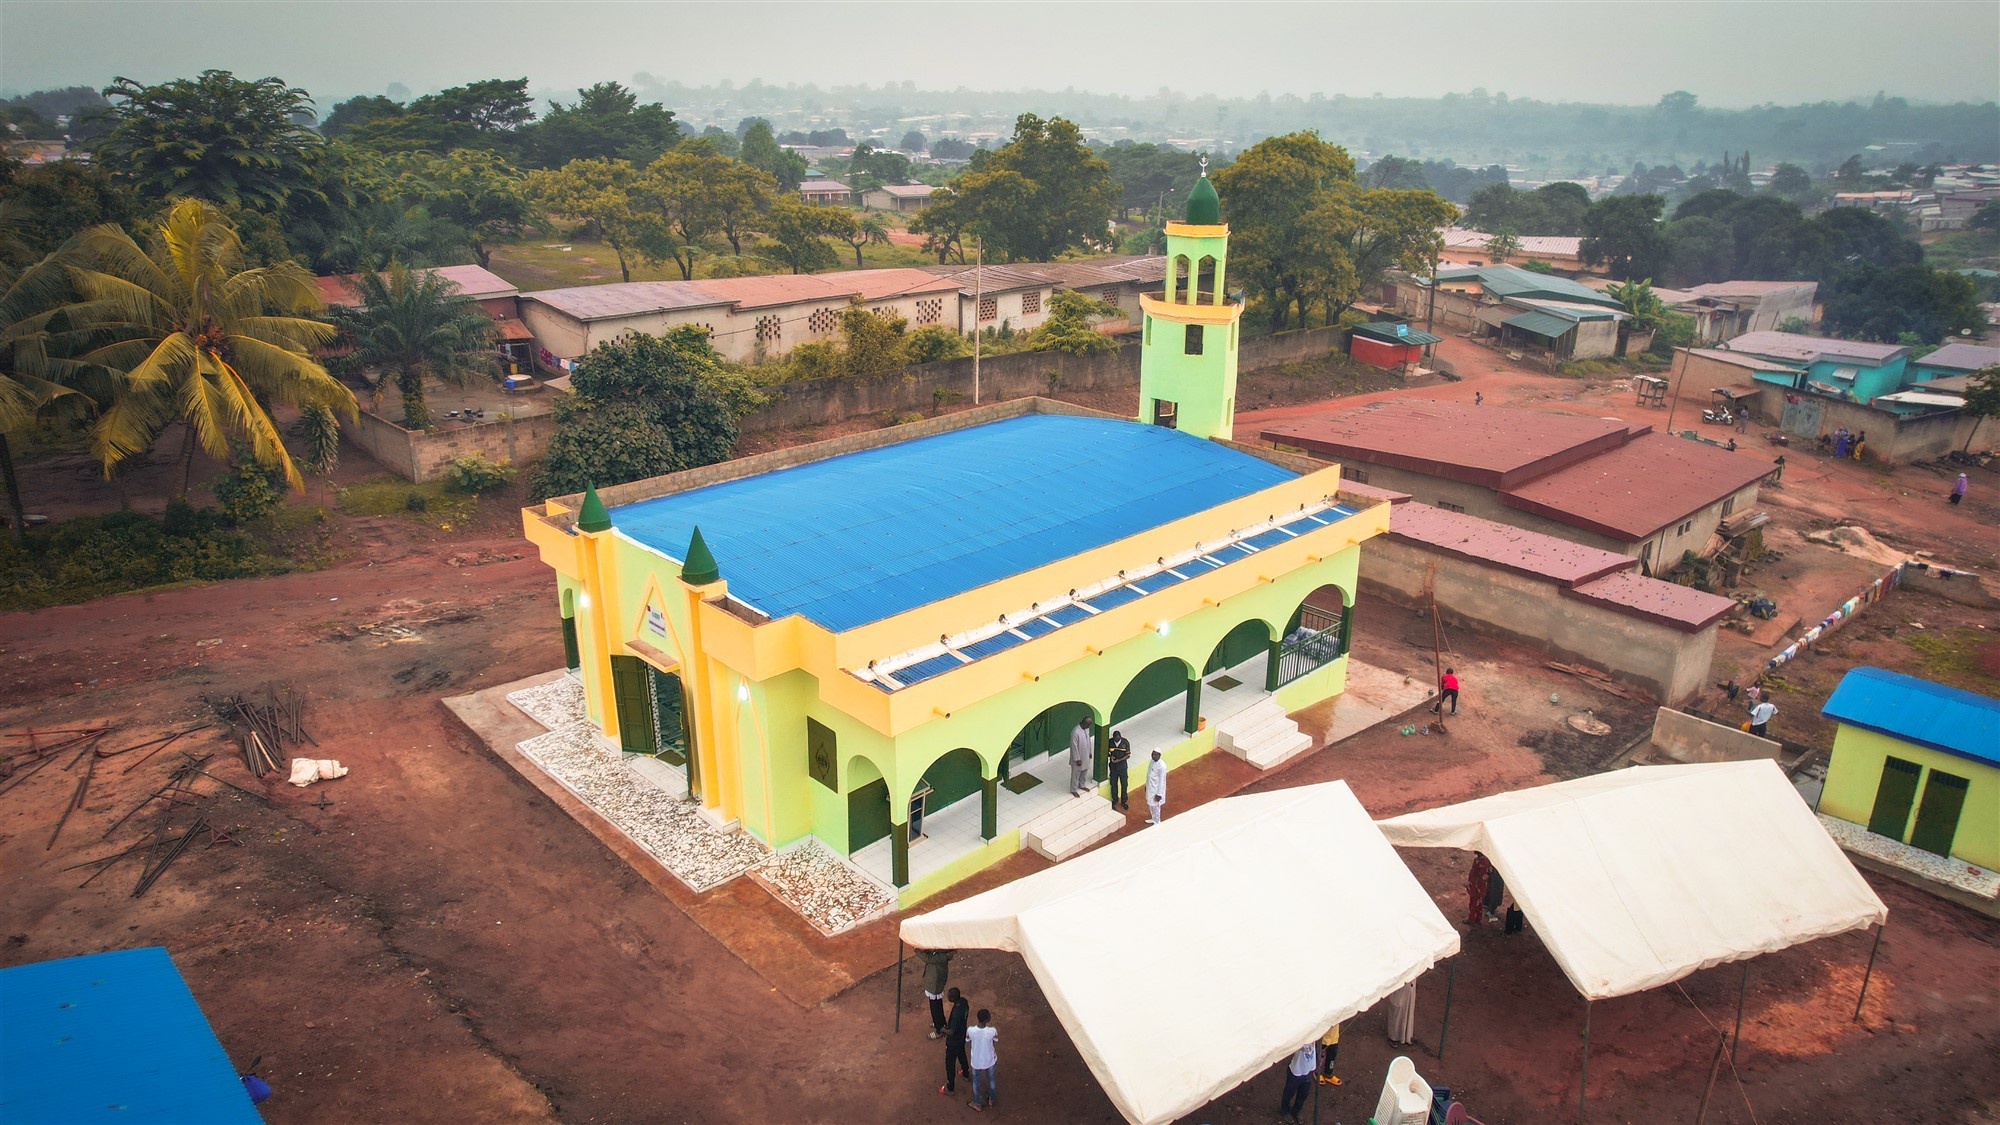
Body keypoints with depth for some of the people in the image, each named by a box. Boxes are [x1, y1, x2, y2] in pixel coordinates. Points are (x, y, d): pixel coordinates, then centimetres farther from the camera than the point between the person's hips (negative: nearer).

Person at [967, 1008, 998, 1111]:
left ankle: (977, 1104, 45)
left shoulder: (971, 1030, -29)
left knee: (976, 1082, 27)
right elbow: (996, 1047, -12)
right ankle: (992, 1099, 52)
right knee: (991, 1079, 30)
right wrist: (997, 1058, 7)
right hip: (990, 1060, 0)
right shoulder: (992, 1031, -30)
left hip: (976, 1062, 0)